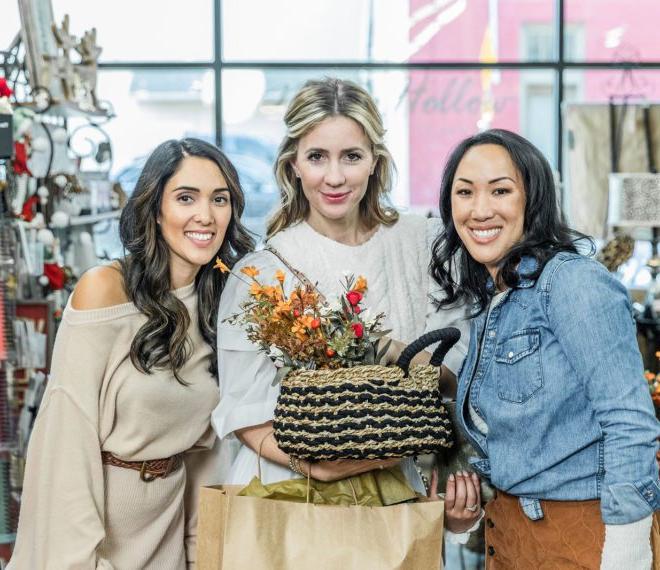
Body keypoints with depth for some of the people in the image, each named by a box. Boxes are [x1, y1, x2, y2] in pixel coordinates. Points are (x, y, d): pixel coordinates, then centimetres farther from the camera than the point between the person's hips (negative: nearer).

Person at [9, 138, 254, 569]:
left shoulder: (222, 302, 1)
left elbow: (201, 440, 7)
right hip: (91, 509, -5)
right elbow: (69, 430, -19)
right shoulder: (105, 288, -16)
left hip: (168, 516, 5)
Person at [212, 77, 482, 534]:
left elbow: (454, 366, -2)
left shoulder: (421, 243, 0)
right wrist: (314, 463, -24)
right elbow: (245, 418, -9)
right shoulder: (262, 272, -7)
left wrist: (393, 351, -21)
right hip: (288, 495, -2)